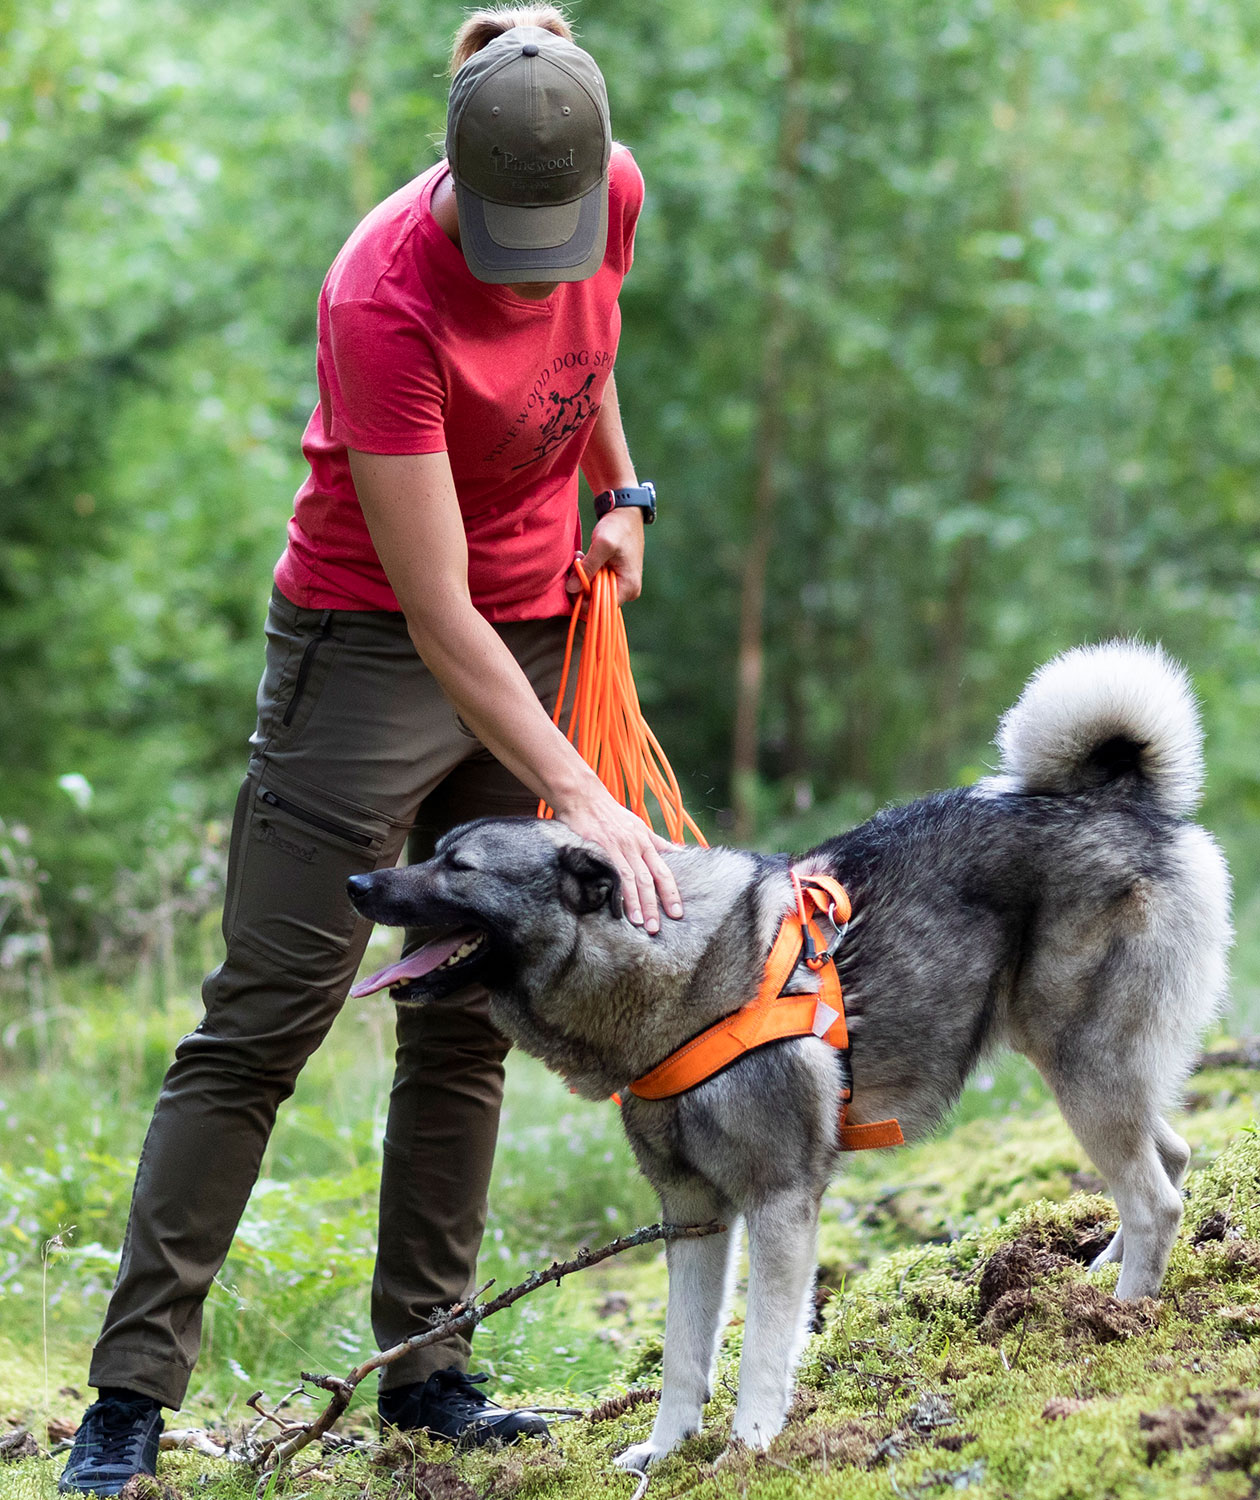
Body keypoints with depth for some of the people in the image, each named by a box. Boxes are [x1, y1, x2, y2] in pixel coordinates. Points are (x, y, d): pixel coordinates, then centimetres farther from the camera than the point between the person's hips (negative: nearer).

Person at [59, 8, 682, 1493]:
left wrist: (619, 491, 8)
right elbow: (436, 614, -29)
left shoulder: (612, 199, -10)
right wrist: (580, 797, -33)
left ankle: (423, 1365, 14)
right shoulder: (384, 296, -29)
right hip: (369, 638, -6)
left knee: (469, 1022, 7)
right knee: (262, 1022, -6)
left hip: (536, 631, 6)